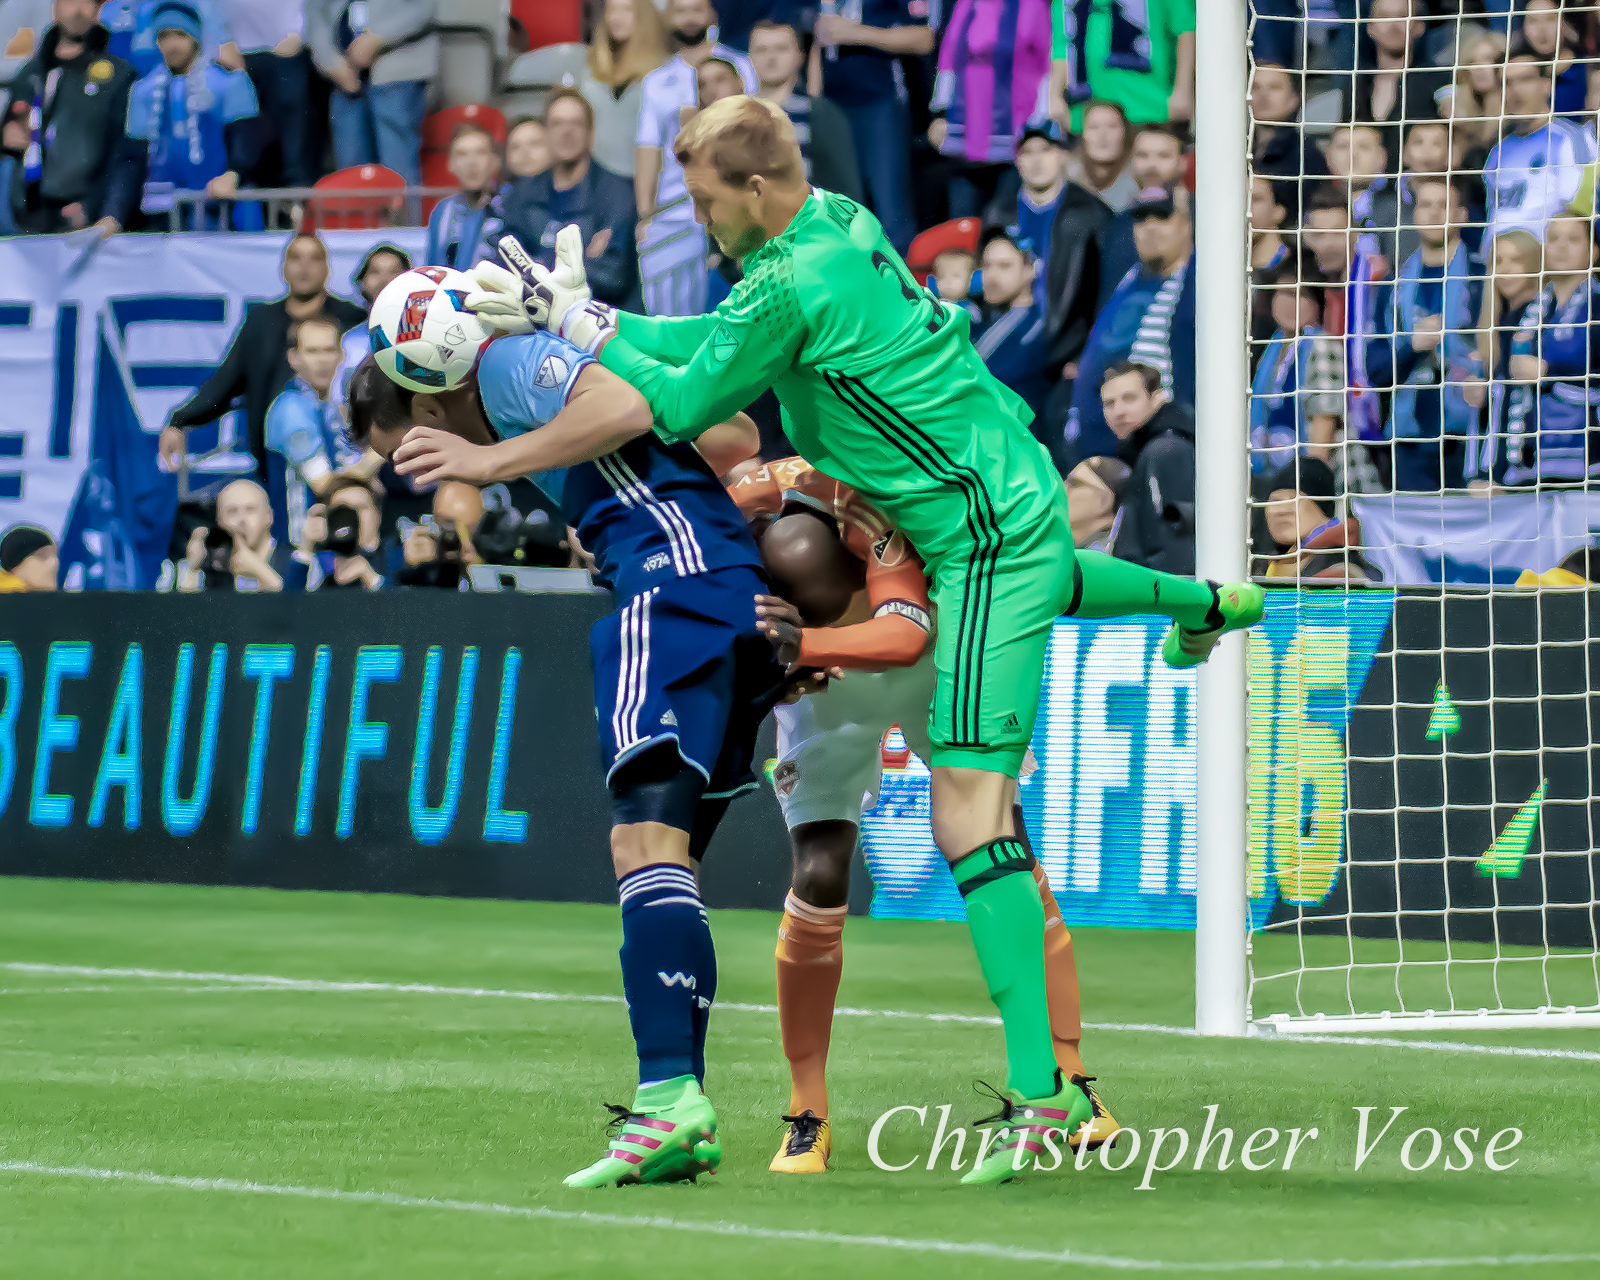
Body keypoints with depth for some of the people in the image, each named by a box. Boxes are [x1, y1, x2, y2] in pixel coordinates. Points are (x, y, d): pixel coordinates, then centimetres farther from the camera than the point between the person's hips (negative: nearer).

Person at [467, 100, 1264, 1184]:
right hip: (1019, 494, 10)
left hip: (983, 539, -10)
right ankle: (1211, 601, 72)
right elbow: (719, 337, 10)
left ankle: (1040, 1091, -21)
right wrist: (571, 307, 4)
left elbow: (681, 405, -15)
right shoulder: (840, 222, 2)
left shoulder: (791, 285, -25)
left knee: (971, 807, -15)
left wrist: (579, 321, -7)